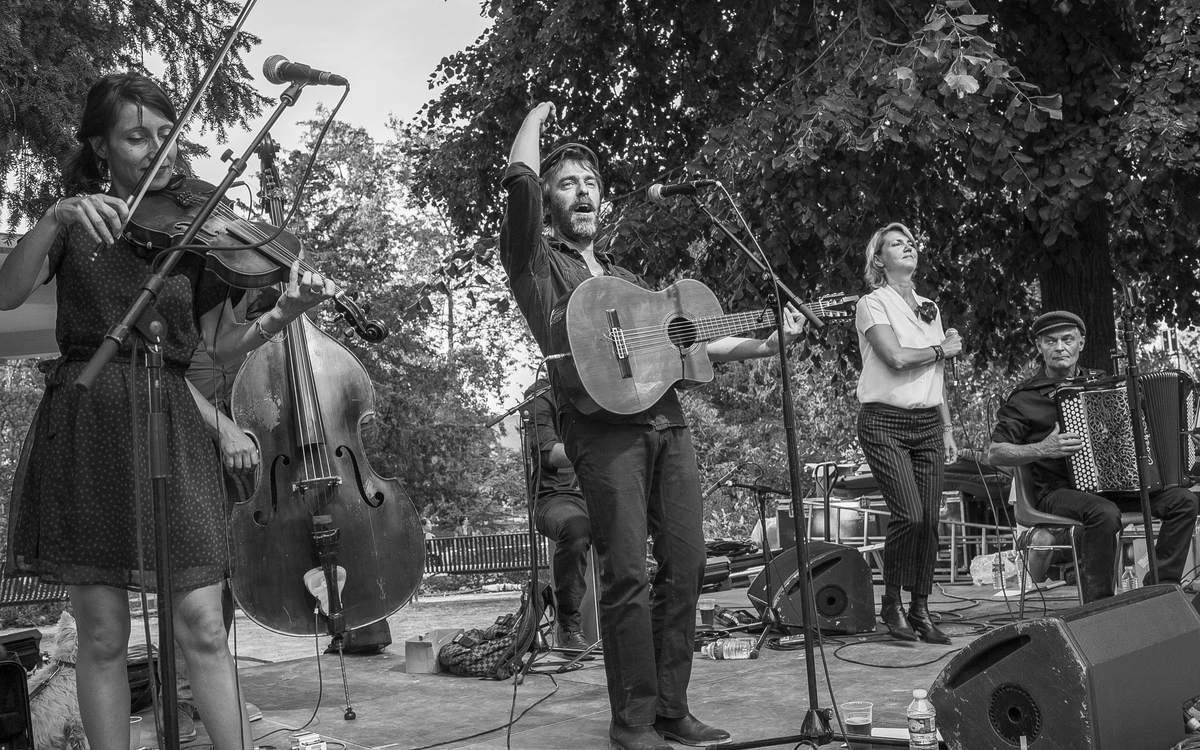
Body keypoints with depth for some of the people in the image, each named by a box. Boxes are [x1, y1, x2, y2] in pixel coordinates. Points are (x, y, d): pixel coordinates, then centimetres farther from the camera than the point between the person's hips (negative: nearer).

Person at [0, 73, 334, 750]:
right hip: (86, 422, 0)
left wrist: (285, 313, -11)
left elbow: (217, 344, 6)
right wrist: (56, 219, -21)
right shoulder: (79, 222, 9)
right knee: (103, 635, 1)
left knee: (203, 626, -5)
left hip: (171, 423, 1)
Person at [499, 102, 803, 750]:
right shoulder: (536, 262, 10)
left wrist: (762, 345, 19)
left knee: (685, 564, 0)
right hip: (602, 423, -6)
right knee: (627, 574, -10)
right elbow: (520, 177, -6)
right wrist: (537, 114, 12)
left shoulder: (623, 276, 30)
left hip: (666, 419, 6)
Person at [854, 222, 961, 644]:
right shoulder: (873, 304, -2)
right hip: (885, 421, -6)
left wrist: (948, 429, 15)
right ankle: (891, 604, 2)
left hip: (928, 423, 6)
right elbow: (896, 358, -16)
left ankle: (920, 609, 9)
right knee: (909, 515, -16)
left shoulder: (929, 308, 19)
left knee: (929, 520, -1)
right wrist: (942, 349, -2)